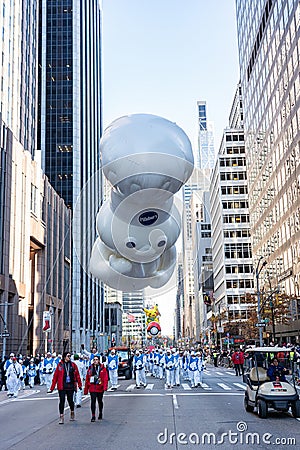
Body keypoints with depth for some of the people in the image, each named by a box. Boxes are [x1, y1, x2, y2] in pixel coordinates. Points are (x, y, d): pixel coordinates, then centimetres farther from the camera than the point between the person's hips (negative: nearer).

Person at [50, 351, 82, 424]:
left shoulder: (73, 365, 4)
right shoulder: (60, 365, -2)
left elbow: (77, 375, 7)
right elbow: (55, 376, -1)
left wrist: (79, 385, 3)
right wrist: (52, 387, -2)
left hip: (70, 386, 2)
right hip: (62, 386, -2)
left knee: (70, 400, 12)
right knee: (62, 401, -4)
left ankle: (72, 413, 36)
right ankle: (61, 416, 6)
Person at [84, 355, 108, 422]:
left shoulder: (102, 368, 0)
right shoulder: (90, 368, 7)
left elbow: (105, 378, -6)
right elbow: (87, 379, 8)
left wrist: (105, 387, -18)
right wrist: (86, 390, 6)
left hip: (100, 388, -1)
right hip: (92, 388, 1)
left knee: (100, 401, 14)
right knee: (93, 401, -8)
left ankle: (100, 413, 34)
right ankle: (93, 416, -4)